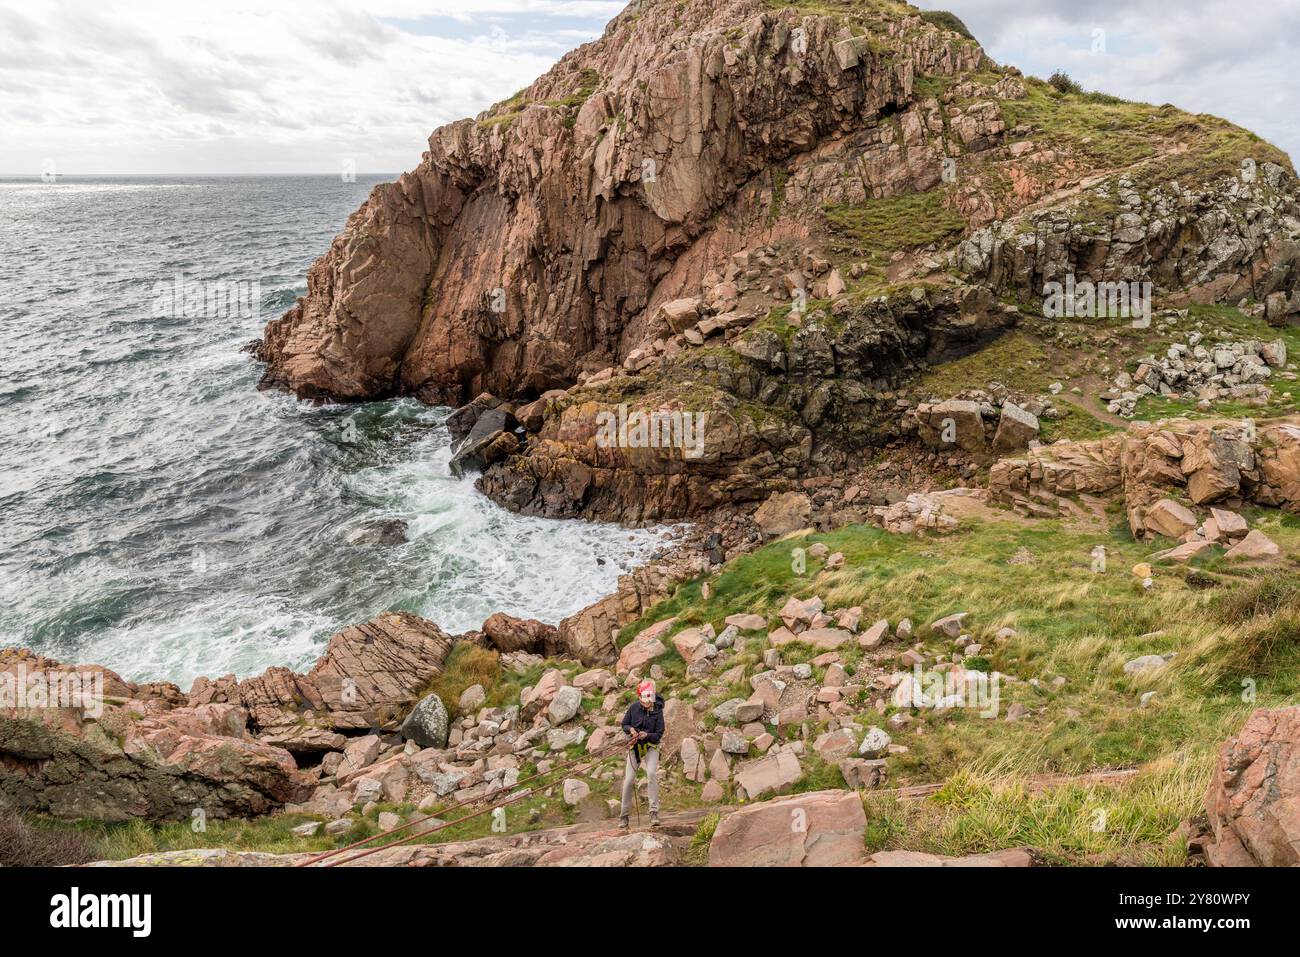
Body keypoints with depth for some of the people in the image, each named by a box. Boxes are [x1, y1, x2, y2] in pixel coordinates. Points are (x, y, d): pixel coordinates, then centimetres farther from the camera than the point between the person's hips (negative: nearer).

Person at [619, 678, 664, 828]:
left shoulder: (657, 711, -13)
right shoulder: (634, 707, -9)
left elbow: (659, 734, -9)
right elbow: (624, 724, 3)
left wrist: (647, 735, -27)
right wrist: (630, 729, -18)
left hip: (651, 746, -2)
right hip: (634, 747, 2)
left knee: (651, 773, -26)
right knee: (628, 780, 0)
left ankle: (654, 812, -20)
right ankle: (624, 815, 16)